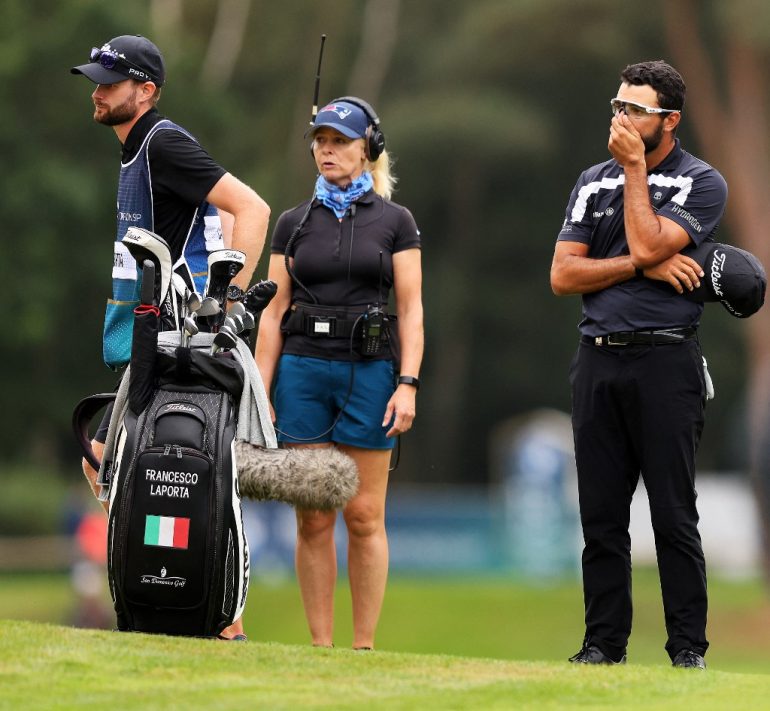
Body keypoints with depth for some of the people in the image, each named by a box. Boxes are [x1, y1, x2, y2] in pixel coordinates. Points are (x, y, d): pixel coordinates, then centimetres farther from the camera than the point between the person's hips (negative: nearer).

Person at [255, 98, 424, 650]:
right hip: (303, 371, 2)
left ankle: (364, 645, 1)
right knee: (313, 519, 1)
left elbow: (411, 310, 1)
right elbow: (275, 312, 9)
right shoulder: (294, 223, 10)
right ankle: (320, 645, 4)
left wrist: (408, 385, -10)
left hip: (369, 371, -2)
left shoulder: (394, 221, 5)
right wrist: (260, 391, 2)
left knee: (364, 516, -3)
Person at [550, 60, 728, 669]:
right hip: (598, 361, 5)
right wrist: (643, 266, -8)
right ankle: (604, 643, 10)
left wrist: (635, 167, -6)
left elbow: (648, 243, -15)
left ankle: (688, 648, -2)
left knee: (674, 515, -5)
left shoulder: (702, 184, 1)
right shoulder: (593, 182, 15)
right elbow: (563, 275, 5)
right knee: (601, 515, 5)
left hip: (665, 362, -5)